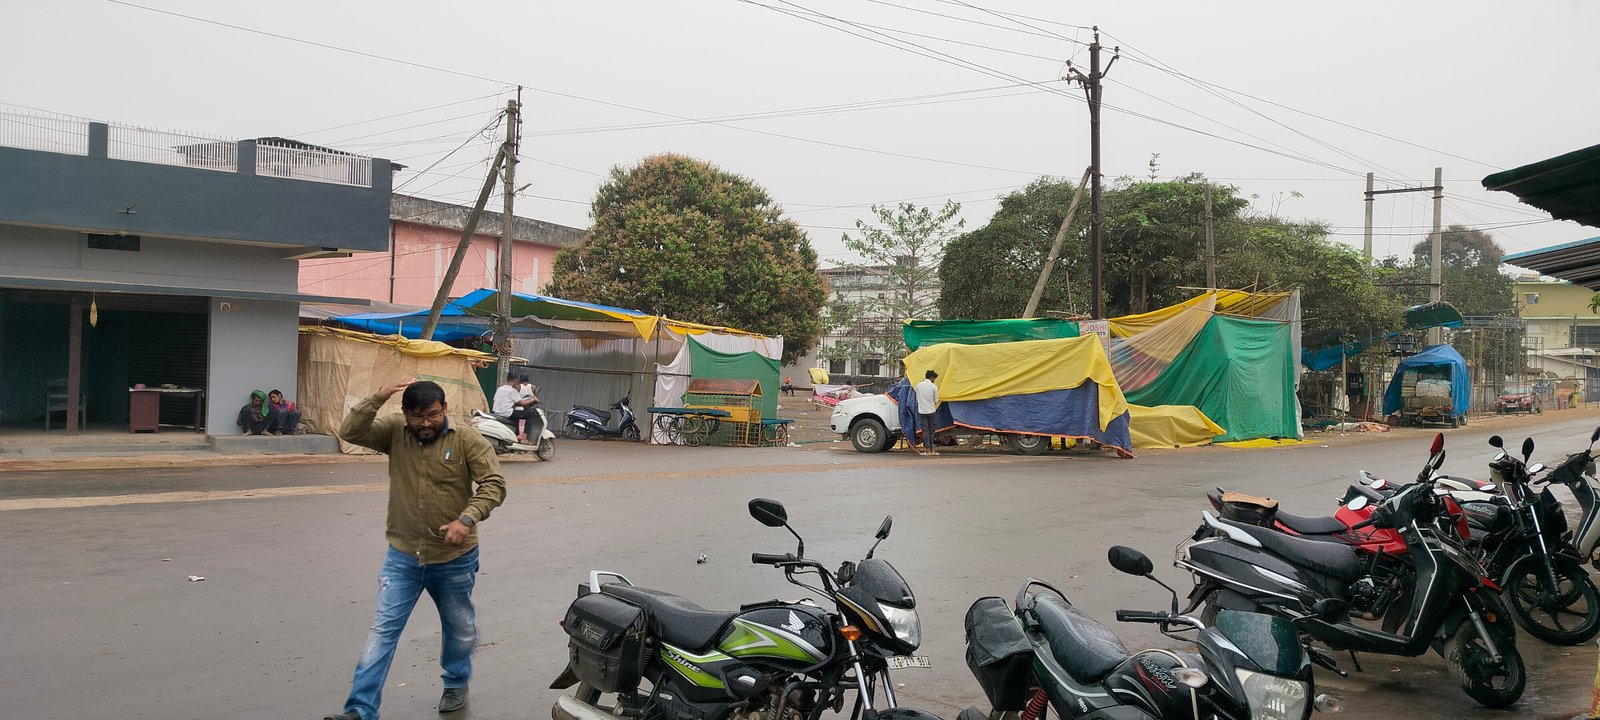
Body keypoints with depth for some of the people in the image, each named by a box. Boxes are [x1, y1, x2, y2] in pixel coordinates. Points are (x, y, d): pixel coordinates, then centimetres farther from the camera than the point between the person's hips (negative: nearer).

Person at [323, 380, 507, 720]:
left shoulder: (468, 442, -10)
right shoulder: (395, 433, -1)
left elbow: (494, 485, -14)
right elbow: (350, 432, -11)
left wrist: (467, 519, -28)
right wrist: (378, 397, -21)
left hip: (454, 559, -1)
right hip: (402, 557, 1)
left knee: (461, 630, 18)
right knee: (383, 630, -3)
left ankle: (456, 683, 44)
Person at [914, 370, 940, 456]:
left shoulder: (918, 385, 3)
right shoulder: (934, 387, -7)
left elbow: (917, 398, 10)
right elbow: (936, 401, -1)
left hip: (921, 411, 2)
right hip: (931, 411, -2)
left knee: (925, 430, 2)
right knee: (931, 430, 7)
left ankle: (927, 450, -3)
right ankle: (931, 450, 9)